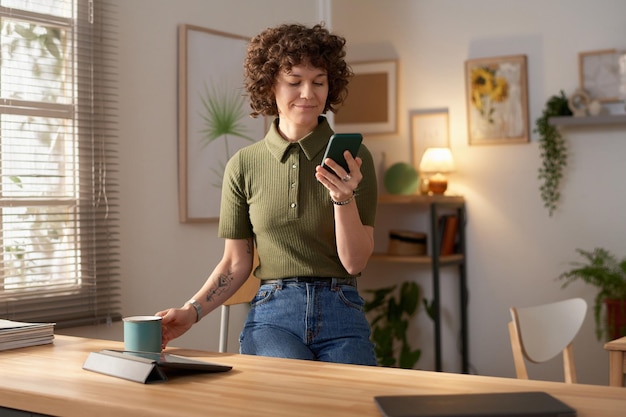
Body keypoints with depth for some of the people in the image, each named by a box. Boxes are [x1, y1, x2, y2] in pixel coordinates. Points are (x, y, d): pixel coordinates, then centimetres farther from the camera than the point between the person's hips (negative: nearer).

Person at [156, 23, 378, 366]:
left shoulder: (352, 159, 2)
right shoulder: (244, 165, 6)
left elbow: (355, 261, -3)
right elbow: (236, 264, 9)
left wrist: (344, 197, -19)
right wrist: (191, 311, -7)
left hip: (340, 316, 1)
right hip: (272, 317, 0)